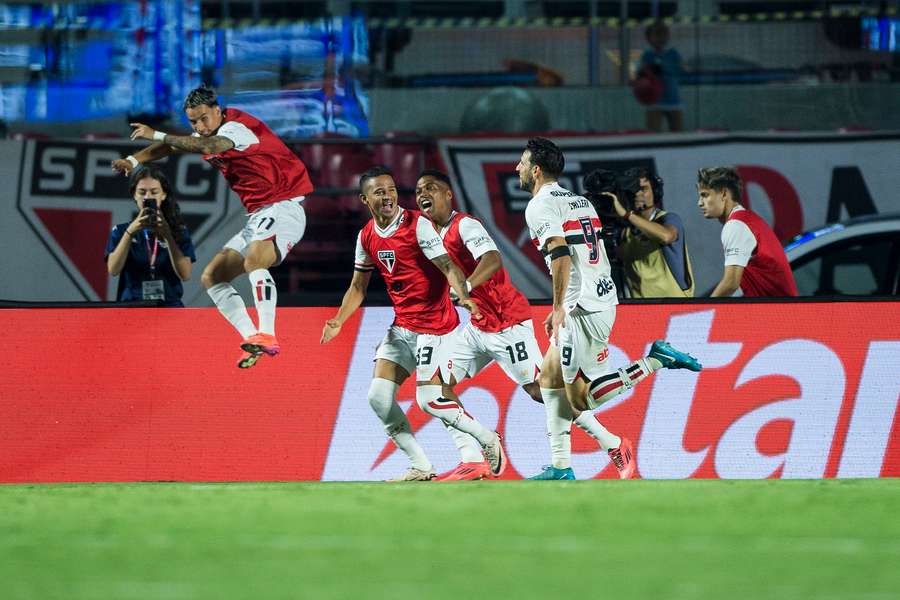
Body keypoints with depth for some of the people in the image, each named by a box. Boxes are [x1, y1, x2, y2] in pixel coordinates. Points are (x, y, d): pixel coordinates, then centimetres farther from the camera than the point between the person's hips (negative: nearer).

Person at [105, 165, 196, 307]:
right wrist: (130, 232, -16)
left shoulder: (178, 231, 10)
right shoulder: (120, 231, 11)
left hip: (169, 305, 0)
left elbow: (185, 274, -3)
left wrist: (167, 236, -14)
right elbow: (113, 270, -5)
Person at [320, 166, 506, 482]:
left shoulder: (417, 225, -14)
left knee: (429, 399, -11)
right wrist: (338, 322, 3)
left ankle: (488, 439, 12)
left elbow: (448, 266, -22)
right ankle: (420, 468, 6)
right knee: (379, 396, -3)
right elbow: (358, 286, 17)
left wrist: (463, 296, -40)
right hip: (402, 326, 7)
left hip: (435, 324, -7)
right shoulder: (367, 237, 7)